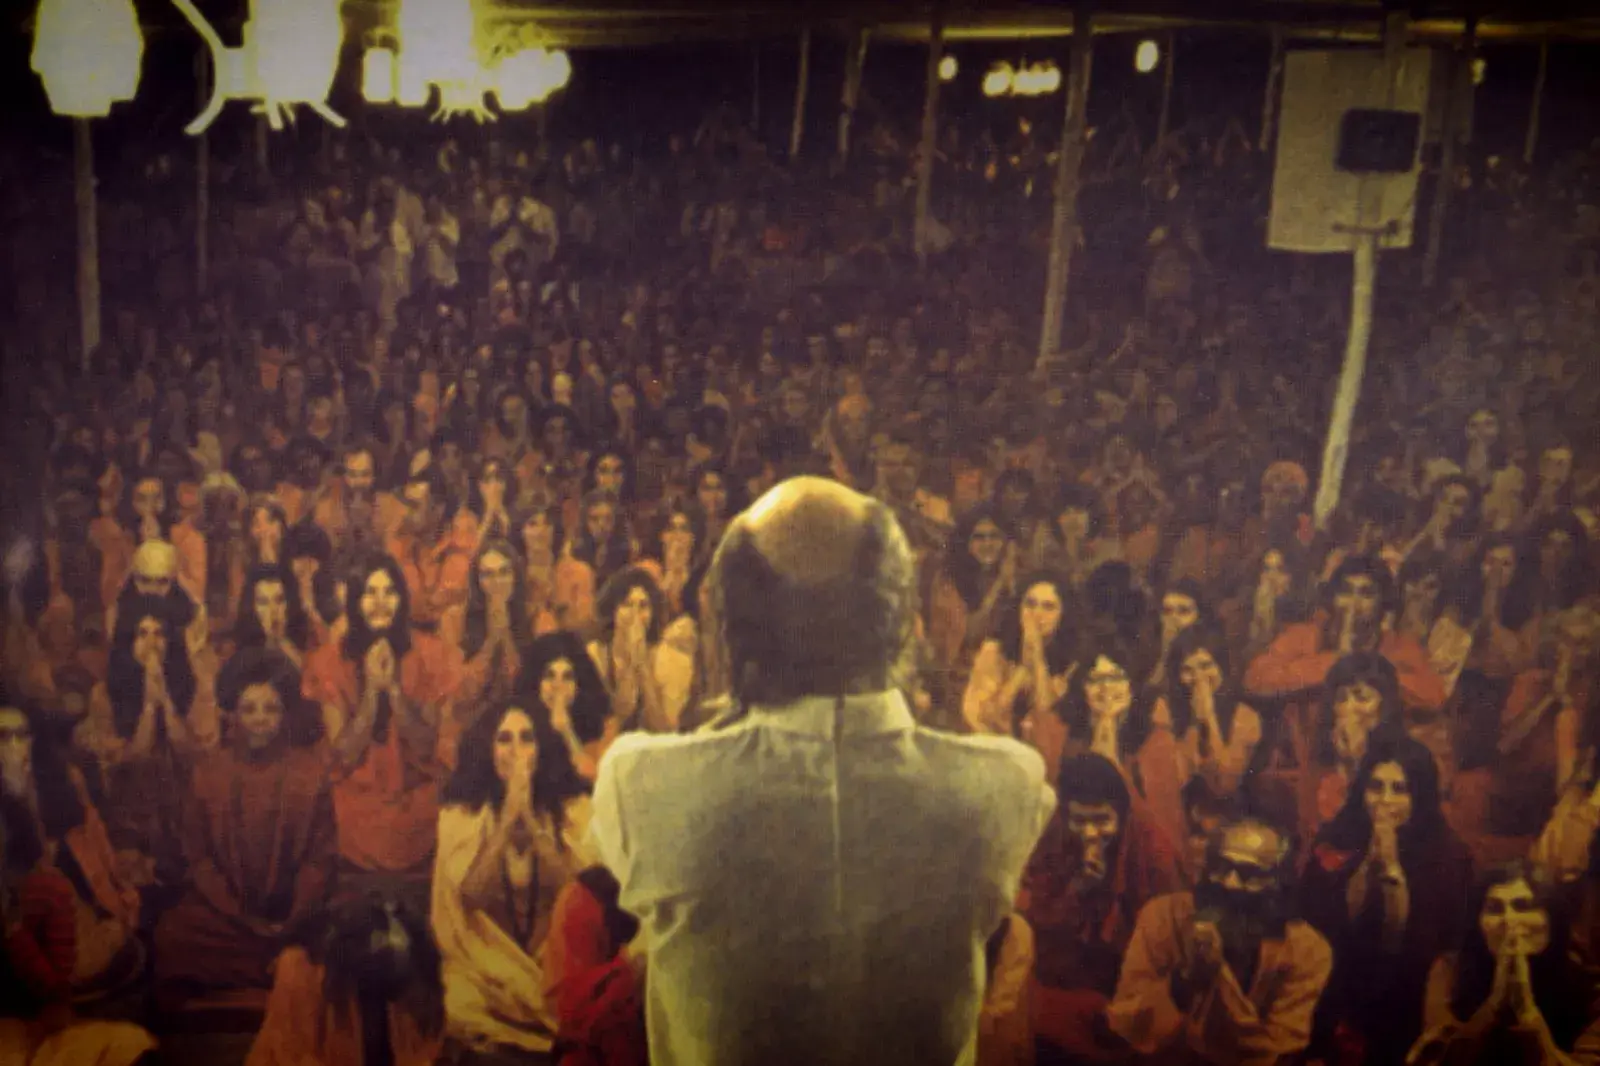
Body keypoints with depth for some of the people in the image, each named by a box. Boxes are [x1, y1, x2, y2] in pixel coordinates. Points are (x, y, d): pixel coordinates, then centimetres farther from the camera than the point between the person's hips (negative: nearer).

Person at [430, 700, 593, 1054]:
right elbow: (471, 892, -12)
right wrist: (509, 816, -18)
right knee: (467, 1009, -27)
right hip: (488, 955, 0)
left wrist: (530, 817, -18)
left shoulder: (572, 804, -1)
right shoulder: (461, 812, -1)